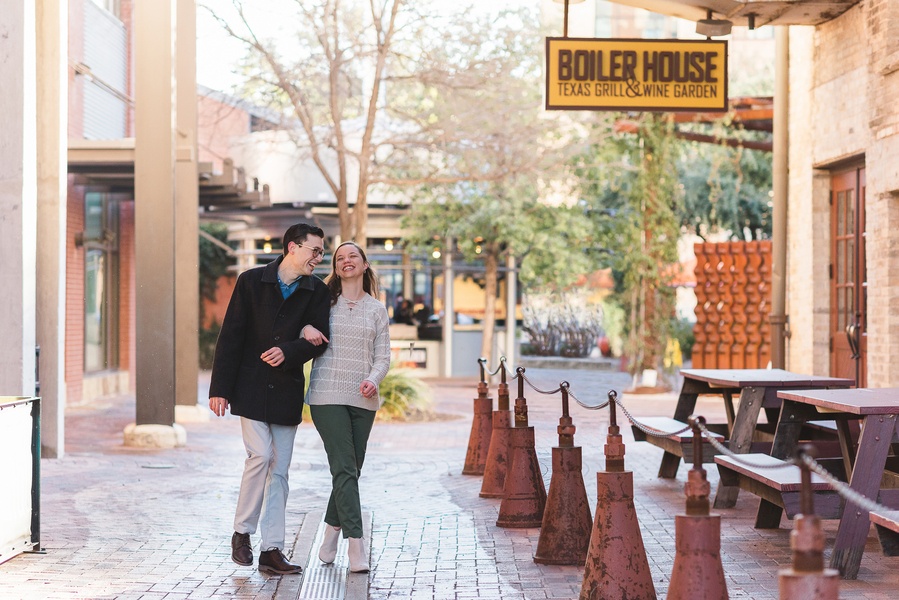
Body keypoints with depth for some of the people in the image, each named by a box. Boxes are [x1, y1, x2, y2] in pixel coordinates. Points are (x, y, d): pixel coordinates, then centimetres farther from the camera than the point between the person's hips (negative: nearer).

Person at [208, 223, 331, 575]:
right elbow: (231, 337, -3)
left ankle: (271, 550, 7)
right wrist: (220, 388, -7)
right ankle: (242, 532, 2)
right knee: (260, 456, -16)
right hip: (251, 386, -3)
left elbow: (319, 341, -1)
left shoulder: (316, 292, 4)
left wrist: (288, 352, -21)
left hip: (287, 390, 3)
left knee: (279, 469, 3)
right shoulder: (252, 281, -3)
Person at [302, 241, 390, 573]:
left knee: (350, 471, 7)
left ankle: (330, 535, 23)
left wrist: (373, 380, -12)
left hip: (363, 399, 3)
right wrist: (305, 328, -15)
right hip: (327, 396, -3)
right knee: (344, 470, -12)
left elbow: (383, 356, 9)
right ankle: (356, 545, -14)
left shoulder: (377, 310, 12)